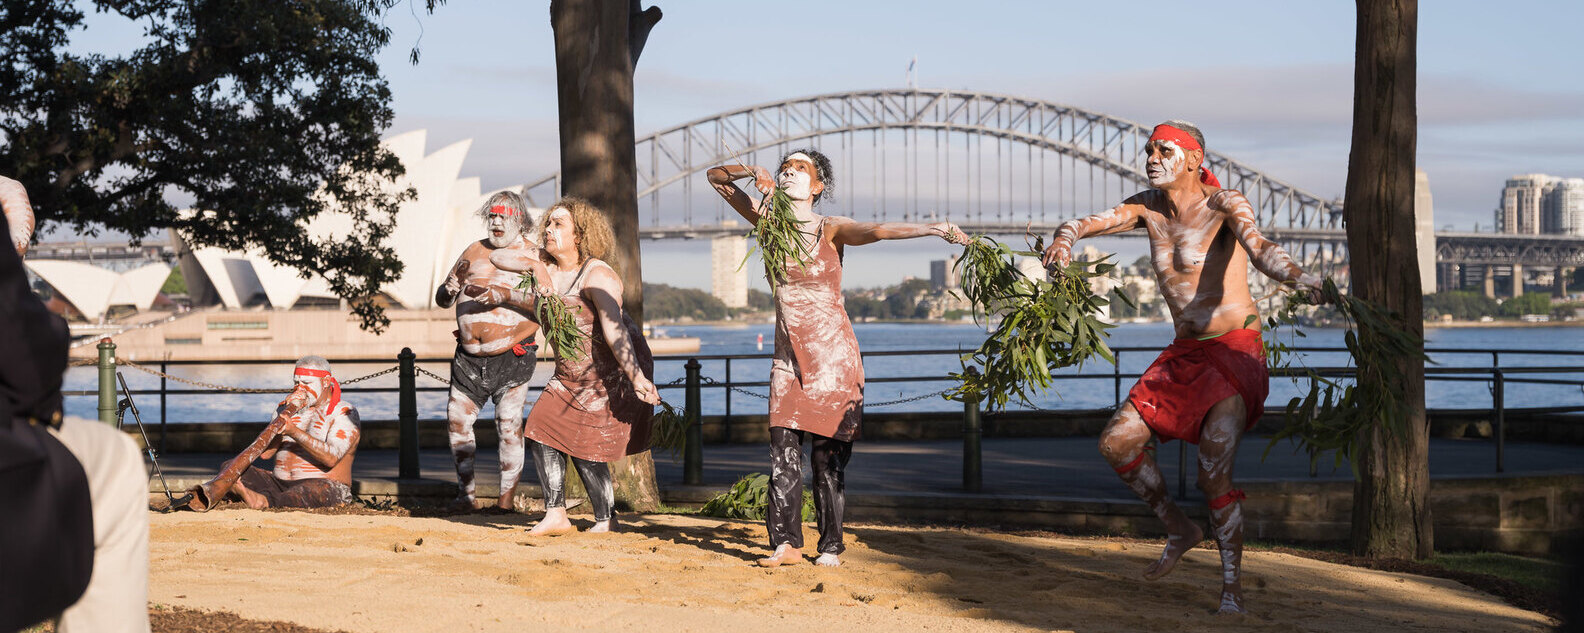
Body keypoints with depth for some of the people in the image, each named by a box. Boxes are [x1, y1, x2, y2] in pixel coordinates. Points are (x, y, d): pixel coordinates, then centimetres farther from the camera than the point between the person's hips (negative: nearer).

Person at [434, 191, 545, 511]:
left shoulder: (532, 256, 0)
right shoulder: (475, 251, 13)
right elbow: (442, 299, 17)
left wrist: (500, 295, -26)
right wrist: (451, 286, -7)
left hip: (510, 357, -5)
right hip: (469, 357, 5)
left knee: (509, 424, -7)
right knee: (457, 419, 4)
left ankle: (507, 498, 0)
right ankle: (465, 493, 14)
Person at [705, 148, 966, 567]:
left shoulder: (831, 230, -7)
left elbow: (878, 231, -25)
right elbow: (717, 178, 9)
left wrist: (934, 229, -41)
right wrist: (753, 171, -11)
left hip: (833, 354, -3)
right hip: (789, 356, 3)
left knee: (828, 453, -3)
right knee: (783, 446, -8)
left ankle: (831, 546, 5)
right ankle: (786, 542, -7)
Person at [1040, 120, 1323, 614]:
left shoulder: (1224, 204, -15)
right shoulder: (1150, 206, 4)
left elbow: (1259, 247, -33)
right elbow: (1087, 223, -3)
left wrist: (1296, 277, -55)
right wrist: (1063, 239, -28)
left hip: (1235, 352, -7)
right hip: (1185, 354, 7)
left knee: (1213, 472, -19)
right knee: (1116, 443, 3)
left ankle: (1232, 583, -2)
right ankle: (1179, 531, 23)